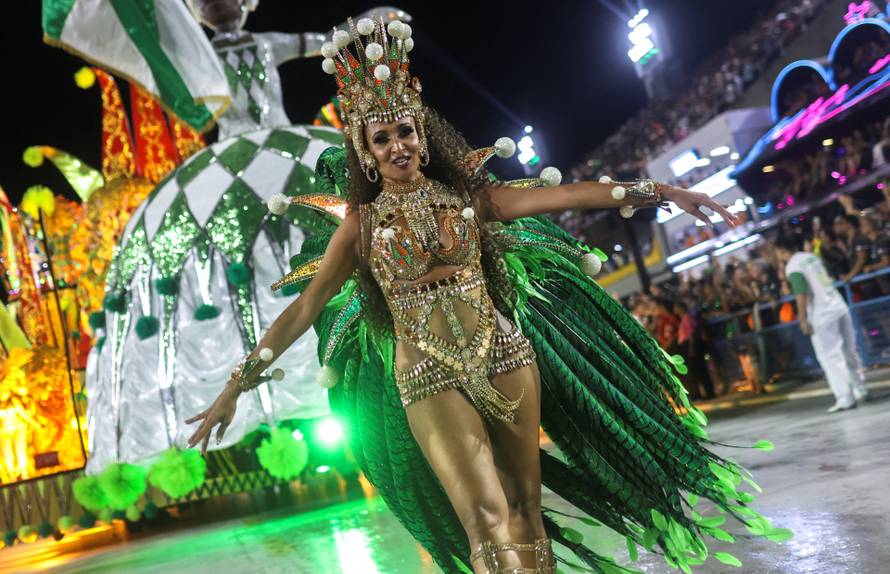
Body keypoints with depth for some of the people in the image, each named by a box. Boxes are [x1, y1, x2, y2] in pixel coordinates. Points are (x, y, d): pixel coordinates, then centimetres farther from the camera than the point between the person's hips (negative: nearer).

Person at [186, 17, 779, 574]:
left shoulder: (468, 196, 3)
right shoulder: (361, 224, 1)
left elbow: (563, 194, -2)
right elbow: (305, 307, -1)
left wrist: (660, 191, -9)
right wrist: (239, 384, -5)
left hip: (505, 356, 2)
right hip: (430, 376, -2)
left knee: (526, 508, 9)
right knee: (487, 519, -11)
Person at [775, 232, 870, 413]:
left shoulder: (793, 266, -8)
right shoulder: (813, 257, 16)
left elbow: (801, 293, -17)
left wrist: (803, 319, -13)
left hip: (821, 316, -8)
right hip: (840, 308, 8)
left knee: (830, 357, -2)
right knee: (849, 351, 17)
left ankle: (845, 398, -3)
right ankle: (860, 391, 26)